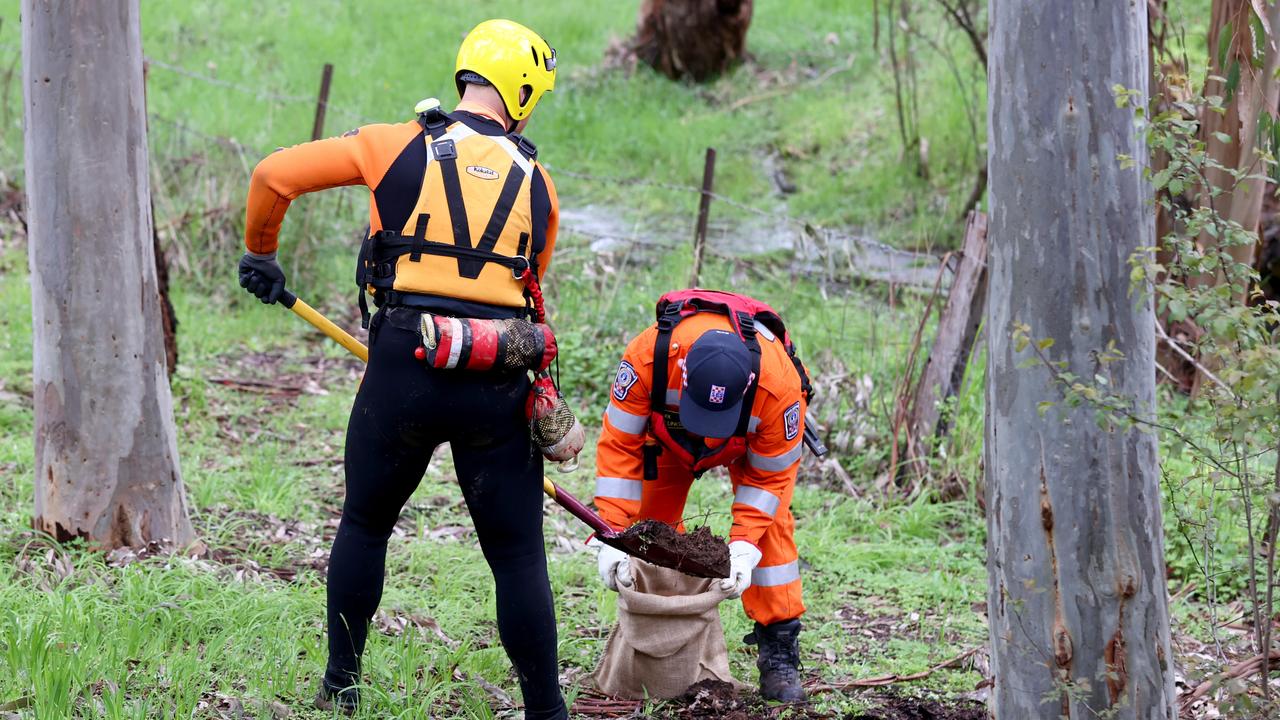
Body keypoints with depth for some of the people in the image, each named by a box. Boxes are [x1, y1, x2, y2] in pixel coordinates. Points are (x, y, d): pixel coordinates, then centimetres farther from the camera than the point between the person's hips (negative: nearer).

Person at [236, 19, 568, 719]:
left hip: (404, 371, 0)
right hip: (500, 386, 1)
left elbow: (273, 174, 3)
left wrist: (260, 254, 21)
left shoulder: (397, 147, 3)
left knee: (365, 524, 20)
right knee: (518, 553, 7)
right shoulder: (537, 186, 10)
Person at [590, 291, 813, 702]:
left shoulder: (779, 384, -44)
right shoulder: (647, 356, -44)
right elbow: (619, 446, -33)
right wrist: (613, 535, -37)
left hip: (755, 436, -2)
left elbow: (770, 476, -27)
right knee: (651, 522, -4)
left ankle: (779, 652, -11)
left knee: (770, 524, -16)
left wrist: (744, 548, -35)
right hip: (668, 431, 2)